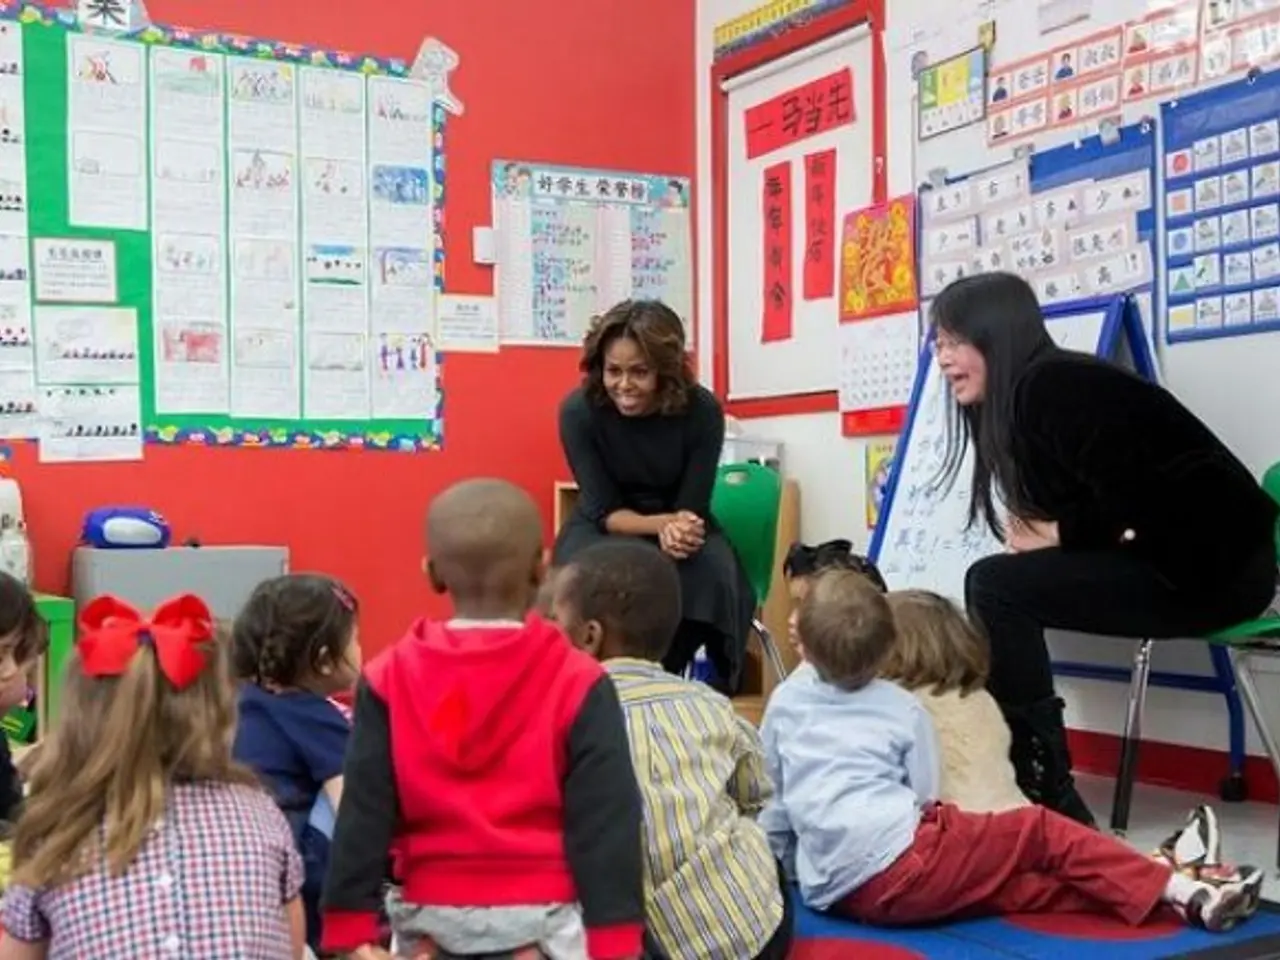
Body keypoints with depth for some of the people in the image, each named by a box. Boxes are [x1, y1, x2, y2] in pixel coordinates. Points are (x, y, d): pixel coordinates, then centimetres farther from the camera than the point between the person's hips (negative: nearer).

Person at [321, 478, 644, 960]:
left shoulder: (389, 679, -3)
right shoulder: (577, 682, -9)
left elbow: (362, 817, -3)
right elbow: (606, 824, -9)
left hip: (431, 918, 3)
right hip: (543, 919, -2)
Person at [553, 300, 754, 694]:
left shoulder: (701, 410, -22)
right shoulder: (579, 410, -23)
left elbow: (692, 508, -15)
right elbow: (604, 511, -18)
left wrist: (679, 529, -40)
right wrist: (664, 525, -38)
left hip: (678, 518, 1)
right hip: (605, 525, -1)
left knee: (713, 575, -31)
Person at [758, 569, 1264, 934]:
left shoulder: (784, 701, 16)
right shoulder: (903, 708, 9)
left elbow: (770, 800, 19)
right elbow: (923, 796, 7)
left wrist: (790, 860, 32)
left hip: (837, 894, 5)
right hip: (900, 860, -4)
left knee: (1012, 887, 10)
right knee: (1040, 830, 8)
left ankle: (1144, 888, 6)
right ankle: (1187, 895, 6)